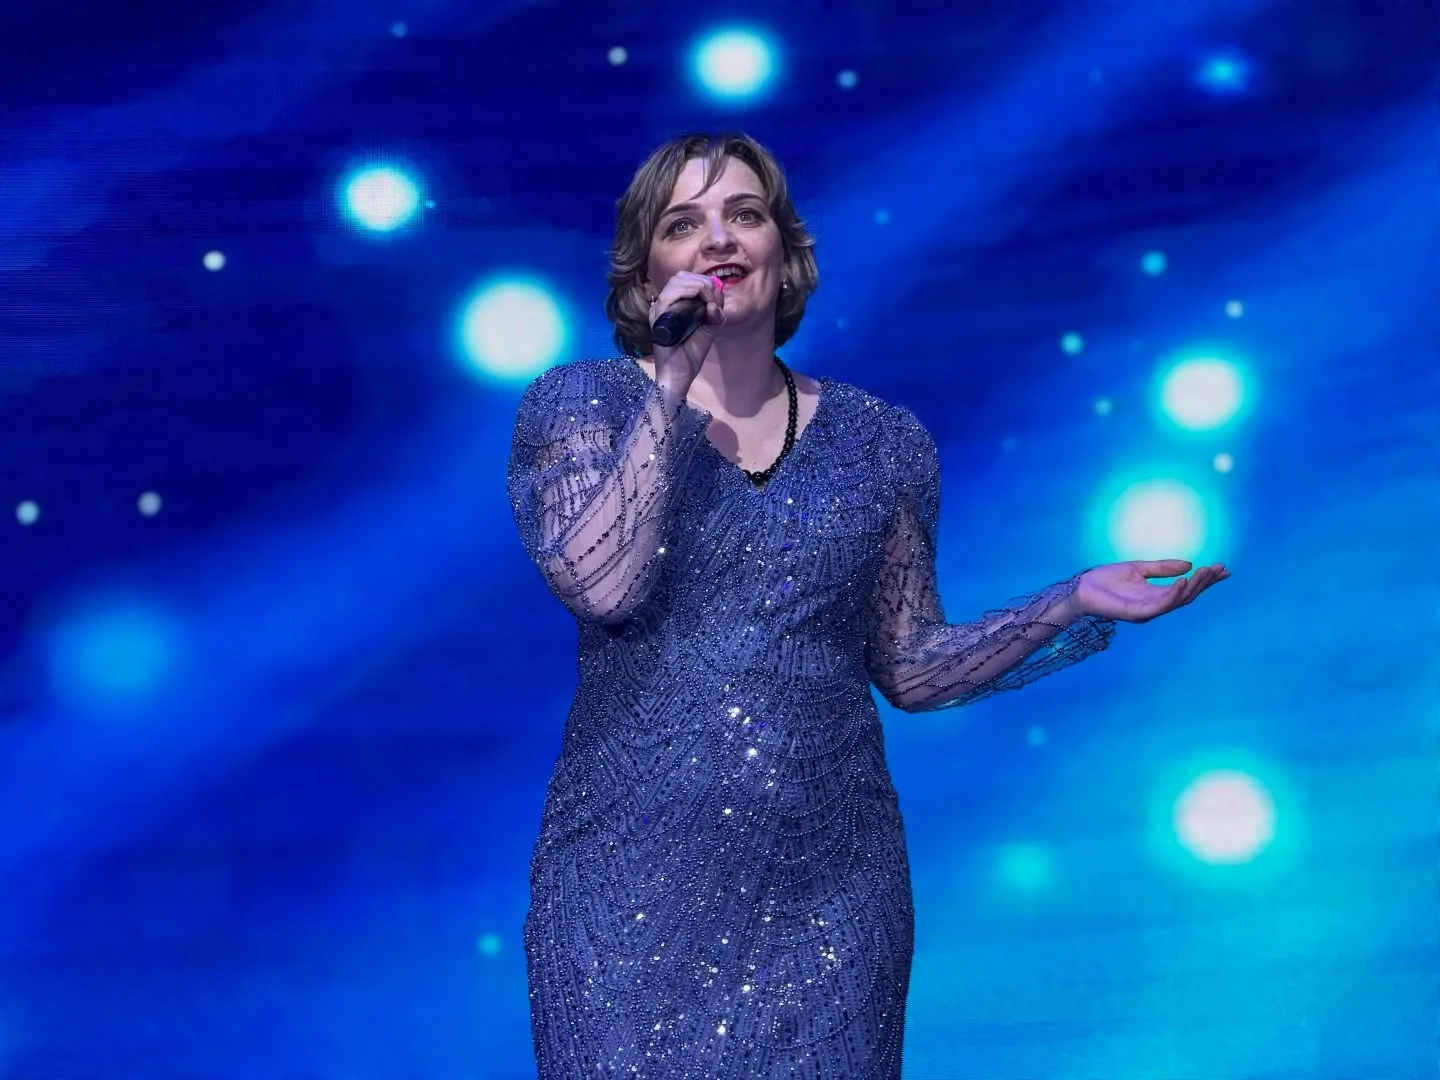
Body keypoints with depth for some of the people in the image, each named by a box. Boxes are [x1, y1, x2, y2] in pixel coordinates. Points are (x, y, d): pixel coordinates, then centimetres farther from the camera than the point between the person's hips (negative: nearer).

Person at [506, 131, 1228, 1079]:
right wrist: (672, 385, -14)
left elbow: (909, 670, 8)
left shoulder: (879, 439, 6)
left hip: (827, 884, 2)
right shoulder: (578, 403, 1)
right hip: (633, 879, -2)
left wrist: (1074, 604, -3)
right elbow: (600, 584, -16)